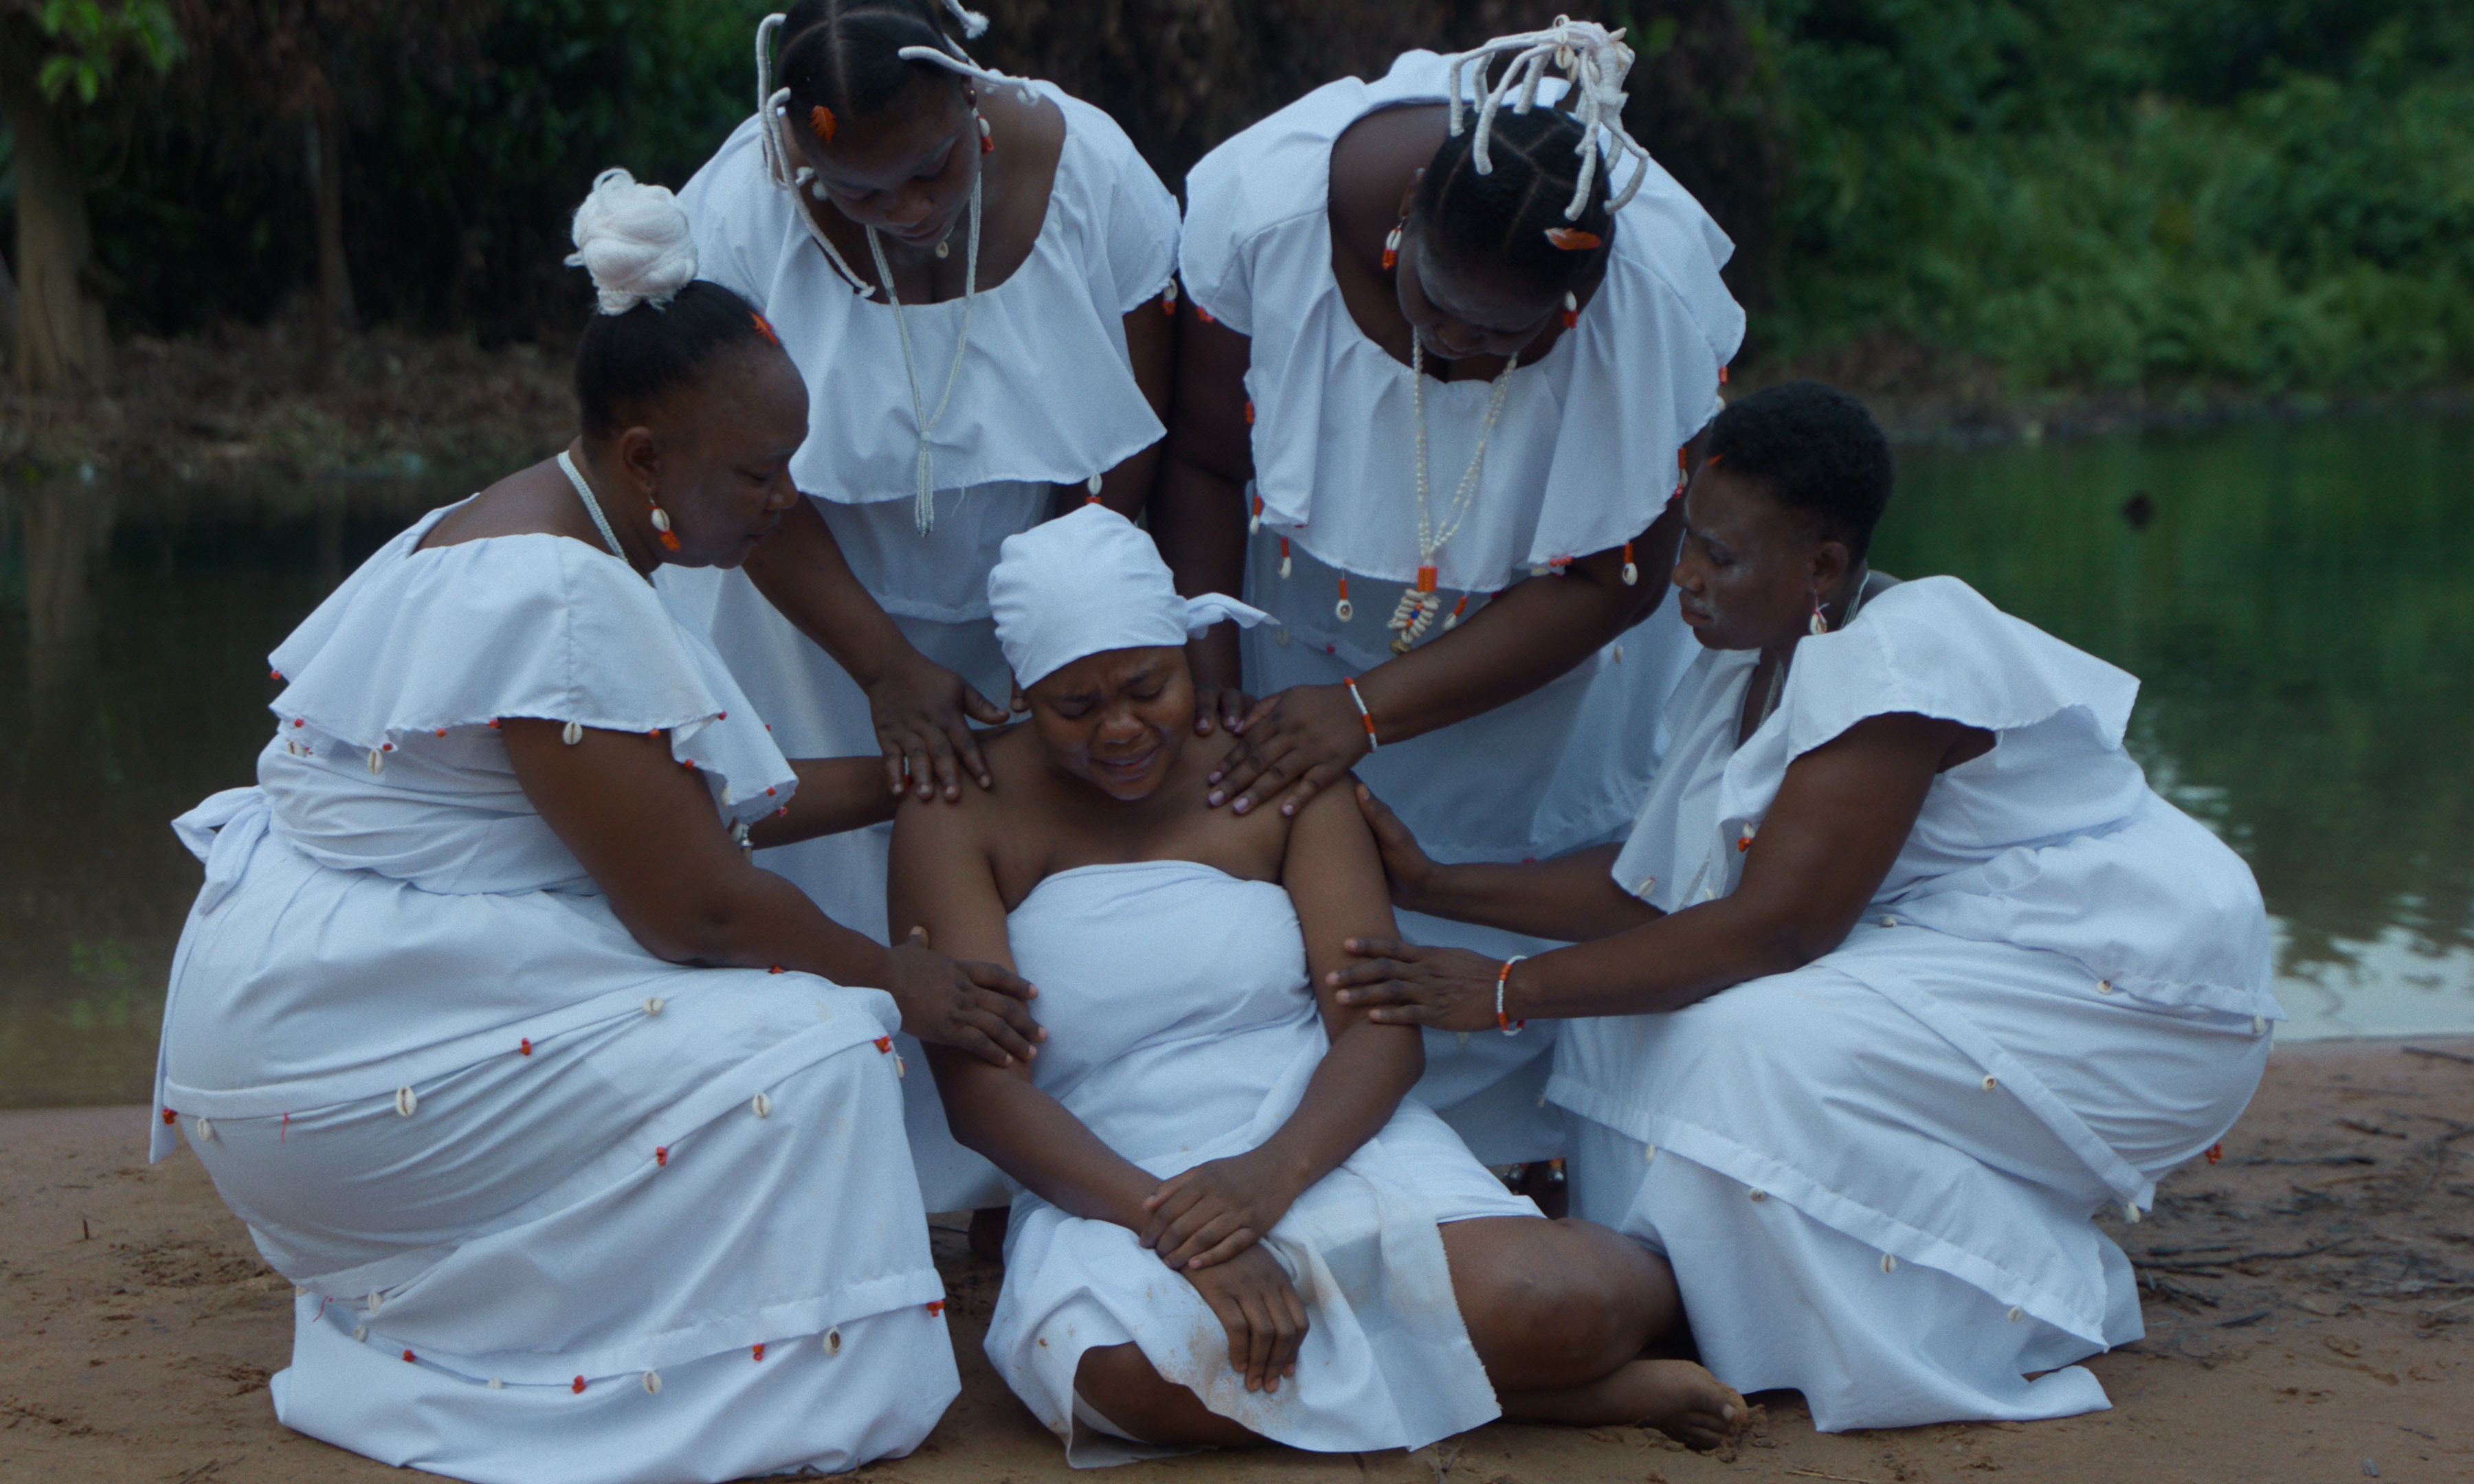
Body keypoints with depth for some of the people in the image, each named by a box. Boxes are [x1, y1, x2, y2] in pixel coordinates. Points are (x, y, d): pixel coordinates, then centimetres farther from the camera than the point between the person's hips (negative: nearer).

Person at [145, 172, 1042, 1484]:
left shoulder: (530, 538, 12)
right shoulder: (560, 600, -21)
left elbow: (687, 804, 19)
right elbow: (692, 907, -19)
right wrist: (897, 981, -5)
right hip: (344, 1054, -11)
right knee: (802, 1054, -17)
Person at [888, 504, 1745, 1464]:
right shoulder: (961, 815, 1)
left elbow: (1382, 1027, 0)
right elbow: (980, 1089, -8)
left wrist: (1274, 1170, -22)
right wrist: (1167, 1219, -24)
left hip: (1325, 1144, 1)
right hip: (1109, 1194, -1)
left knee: (1557, 1306, -30)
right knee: (1137, 1374, -39)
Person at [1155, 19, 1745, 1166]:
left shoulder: (1661, 287, -33)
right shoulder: (1262, 205, -31)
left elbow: (1614, 578, -22)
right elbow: (1206, 465, -12)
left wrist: (1369, 711, -26)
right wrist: (1205, 667, -21)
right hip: (1304, 609, 1)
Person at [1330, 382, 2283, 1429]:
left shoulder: (1896, 663, -25)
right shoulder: (1746, 675, 4)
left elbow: (1776, 924, -29)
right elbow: (1653, 885, 5)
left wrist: (1508, 992, -27)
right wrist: (1432, 886, -2)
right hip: (1956, 960, 9)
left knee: (1763, 1046, -29)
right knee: (1634, 999, -4)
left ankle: (2016, 1319, -12)